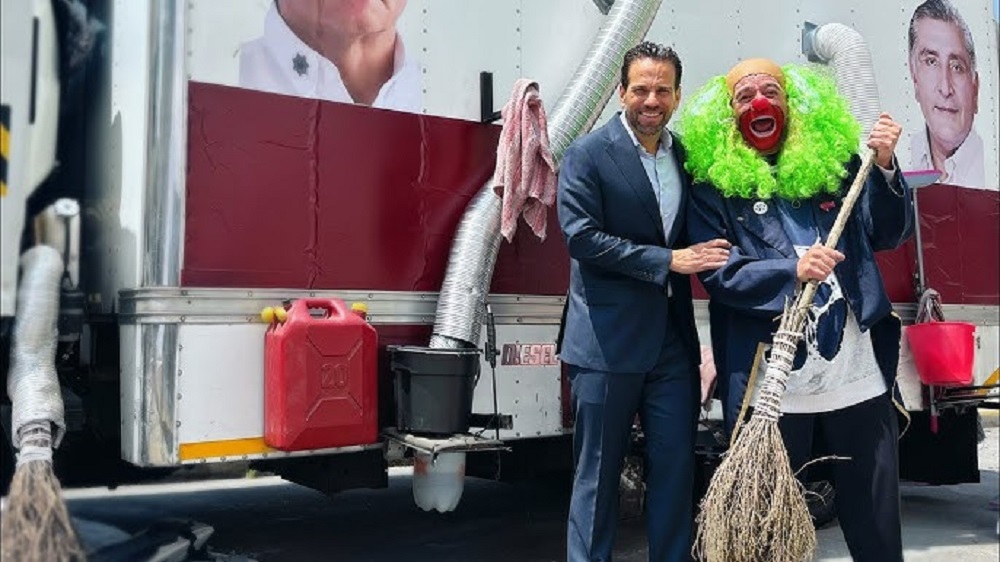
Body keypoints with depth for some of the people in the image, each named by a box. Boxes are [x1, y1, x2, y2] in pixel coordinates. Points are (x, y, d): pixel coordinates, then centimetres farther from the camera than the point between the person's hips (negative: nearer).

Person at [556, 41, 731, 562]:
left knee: (676, 466, 10)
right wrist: (667, 261, -17)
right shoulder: (588, 154, -5)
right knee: (598, 471, 5)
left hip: (674, 340, 5)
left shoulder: (687, 155, 11)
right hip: (608, 341, -5)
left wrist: (711, 256, -3)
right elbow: (581, 237, -15)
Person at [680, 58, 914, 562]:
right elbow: (717, 272, -7)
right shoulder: (714, 187, 1)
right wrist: (791, 271, -21)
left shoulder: (833, 165, 9)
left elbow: (886, 236, 7)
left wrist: (884, 168, -7)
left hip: (859, 381, 3)